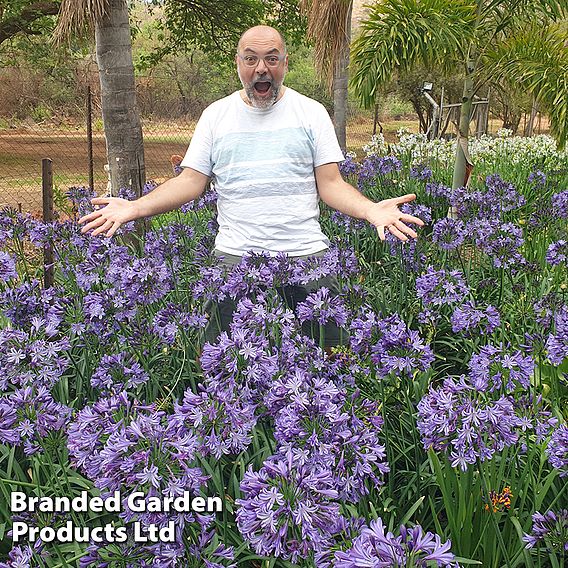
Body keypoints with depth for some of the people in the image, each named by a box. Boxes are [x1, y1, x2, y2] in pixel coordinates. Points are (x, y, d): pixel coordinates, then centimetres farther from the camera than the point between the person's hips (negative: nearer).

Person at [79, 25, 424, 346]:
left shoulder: (311, 112, 5)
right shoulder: (216, 114, 9)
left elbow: (331, 184, 1)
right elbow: (191, 181, 6)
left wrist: (371, 209, -19)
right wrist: (134, 208, -9)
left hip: (306, 252, 0)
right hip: (235, 255, 1)